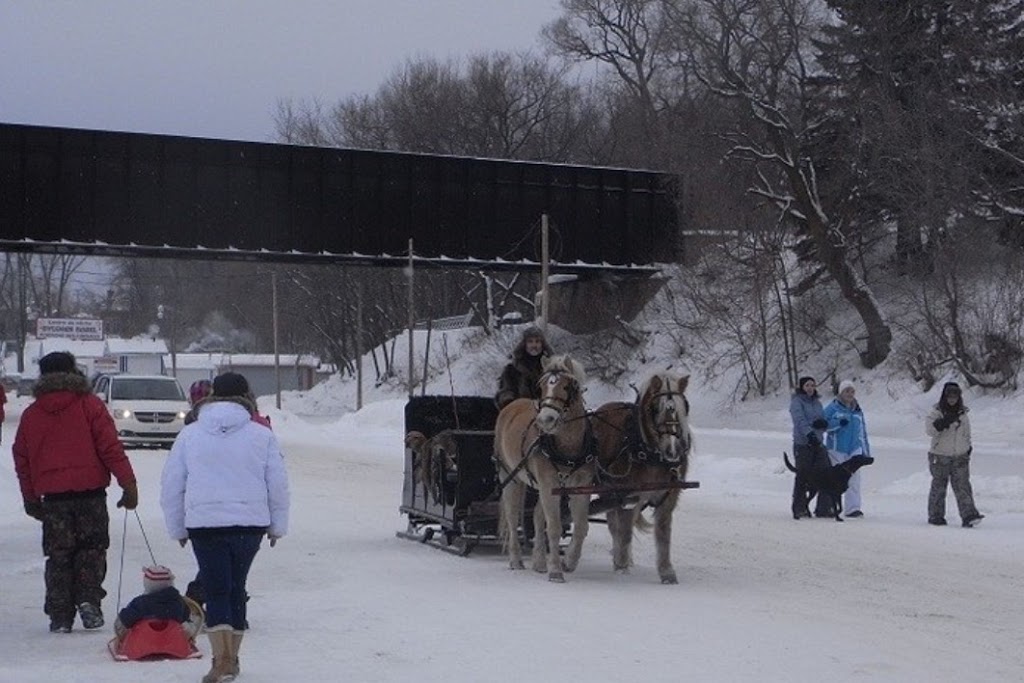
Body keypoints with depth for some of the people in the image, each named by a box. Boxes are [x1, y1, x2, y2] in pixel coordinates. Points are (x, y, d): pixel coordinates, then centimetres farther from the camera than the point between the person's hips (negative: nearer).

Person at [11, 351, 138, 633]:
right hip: (90, 493, -2)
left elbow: (22, 459, 13)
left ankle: (60, 615, 6)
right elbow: (110, 447, -6)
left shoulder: (31, 414, 9)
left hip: (52, 496, 3)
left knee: (59, 556, 9)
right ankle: (88, 599, -7)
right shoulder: (89, 405, -2)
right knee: (91, 548, 9)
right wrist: (129, 484, -3)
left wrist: (31, 498, 22)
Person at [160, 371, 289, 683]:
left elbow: (171, 486, 6)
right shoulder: (262, 435, 1)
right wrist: (277, 526, 17)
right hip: (250, 524, 1)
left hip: (204, 525, -1)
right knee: (236, 588, 15)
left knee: (217, 590, 0)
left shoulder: (189, 435, 3)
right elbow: (278, 485, 5)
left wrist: (177, 528, 16)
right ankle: (232, 658, 23)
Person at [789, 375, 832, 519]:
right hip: (802, 444, -6)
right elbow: (799, 420, -18)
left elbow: (825, 421, 13)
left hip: (818, 443, 6)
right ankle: (800, 509, 8)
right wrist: (809, 433, -33)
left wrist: (822, 423, -11)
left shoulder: (817, 402, 18)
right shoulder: (796, 402, -3)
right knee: (803, 477, -1)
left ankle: (824, 508, 3)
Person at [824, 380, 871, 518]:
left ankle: (853, 508, -6)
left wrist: (866, 450, 19)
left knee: (854, 478, -5)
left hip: (854, 449, 4)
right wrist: (838, 422, -24)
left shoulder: (858, 410, 15)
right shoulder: (832, 408, -1)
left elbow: (863, 431, 20)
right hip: (836, 448, -4)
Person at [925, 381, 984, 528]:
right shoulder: (936, 412, -7)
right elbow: (930, 430, -24)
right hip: (940, 457, -3)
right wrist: (945, 421, -35)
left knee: (963, 486, -5)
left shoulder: (962, 413, 9)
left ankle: (969, 516, -11)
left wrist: (968, 448, 20)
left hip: (960, 457, 4)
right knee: (939, 487, 4)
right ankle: (935, 516, 15)